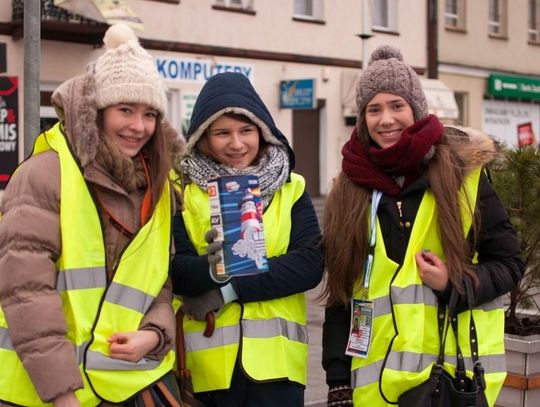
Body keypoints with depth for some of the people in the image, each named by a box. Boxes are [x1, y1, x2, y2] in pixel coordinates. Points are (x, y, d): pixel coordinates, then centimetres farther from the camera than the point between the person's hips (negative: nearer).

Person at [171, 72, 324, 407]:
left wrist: (229, 288, -13)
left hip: (275, 363, 1)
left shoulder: (291, 189, 7)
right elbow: (173, 270, -7)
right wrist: (209, 267, -27)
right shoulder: (182, 190, 3)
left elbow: (310, 264, -5)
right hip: (205, 365, -1)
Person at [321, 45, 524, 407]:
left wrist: (455, 284, -14)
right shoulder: (350, 191, 6)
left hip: (456, 373, -2)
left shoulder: (463, 174, -1)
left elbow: (509, 262, 4)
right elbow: (340, 294, 9)